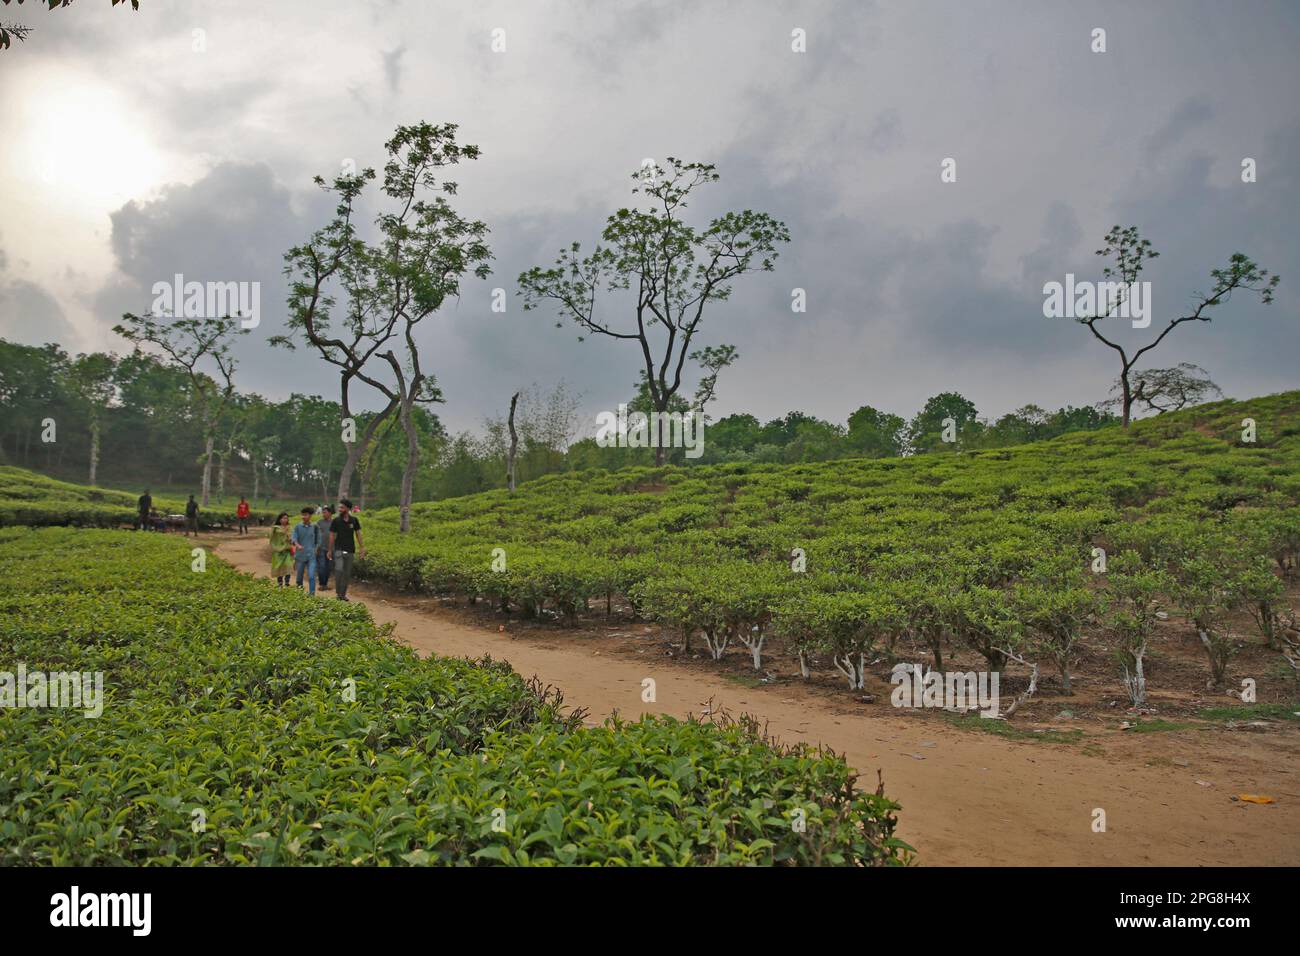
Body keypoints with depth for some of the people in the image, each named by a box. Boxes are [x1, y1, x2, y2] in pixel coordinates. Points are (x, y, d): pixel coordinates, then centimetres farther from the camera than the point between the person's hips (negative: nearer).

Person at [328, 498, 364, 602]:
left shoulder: (354, 521, 3)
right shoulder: (335, 521, -1)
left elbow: (358, 534, 7)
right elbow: (332, 536, 5)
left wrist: (362, 548, 1)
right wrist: (330, 550, 6)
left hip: (350, 550, 2)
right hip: (339, 549, -2)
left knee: (347, 573, 6)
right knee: (339, 569, -20)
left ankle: (343, 594, 16)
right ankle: (338, 592, -12)